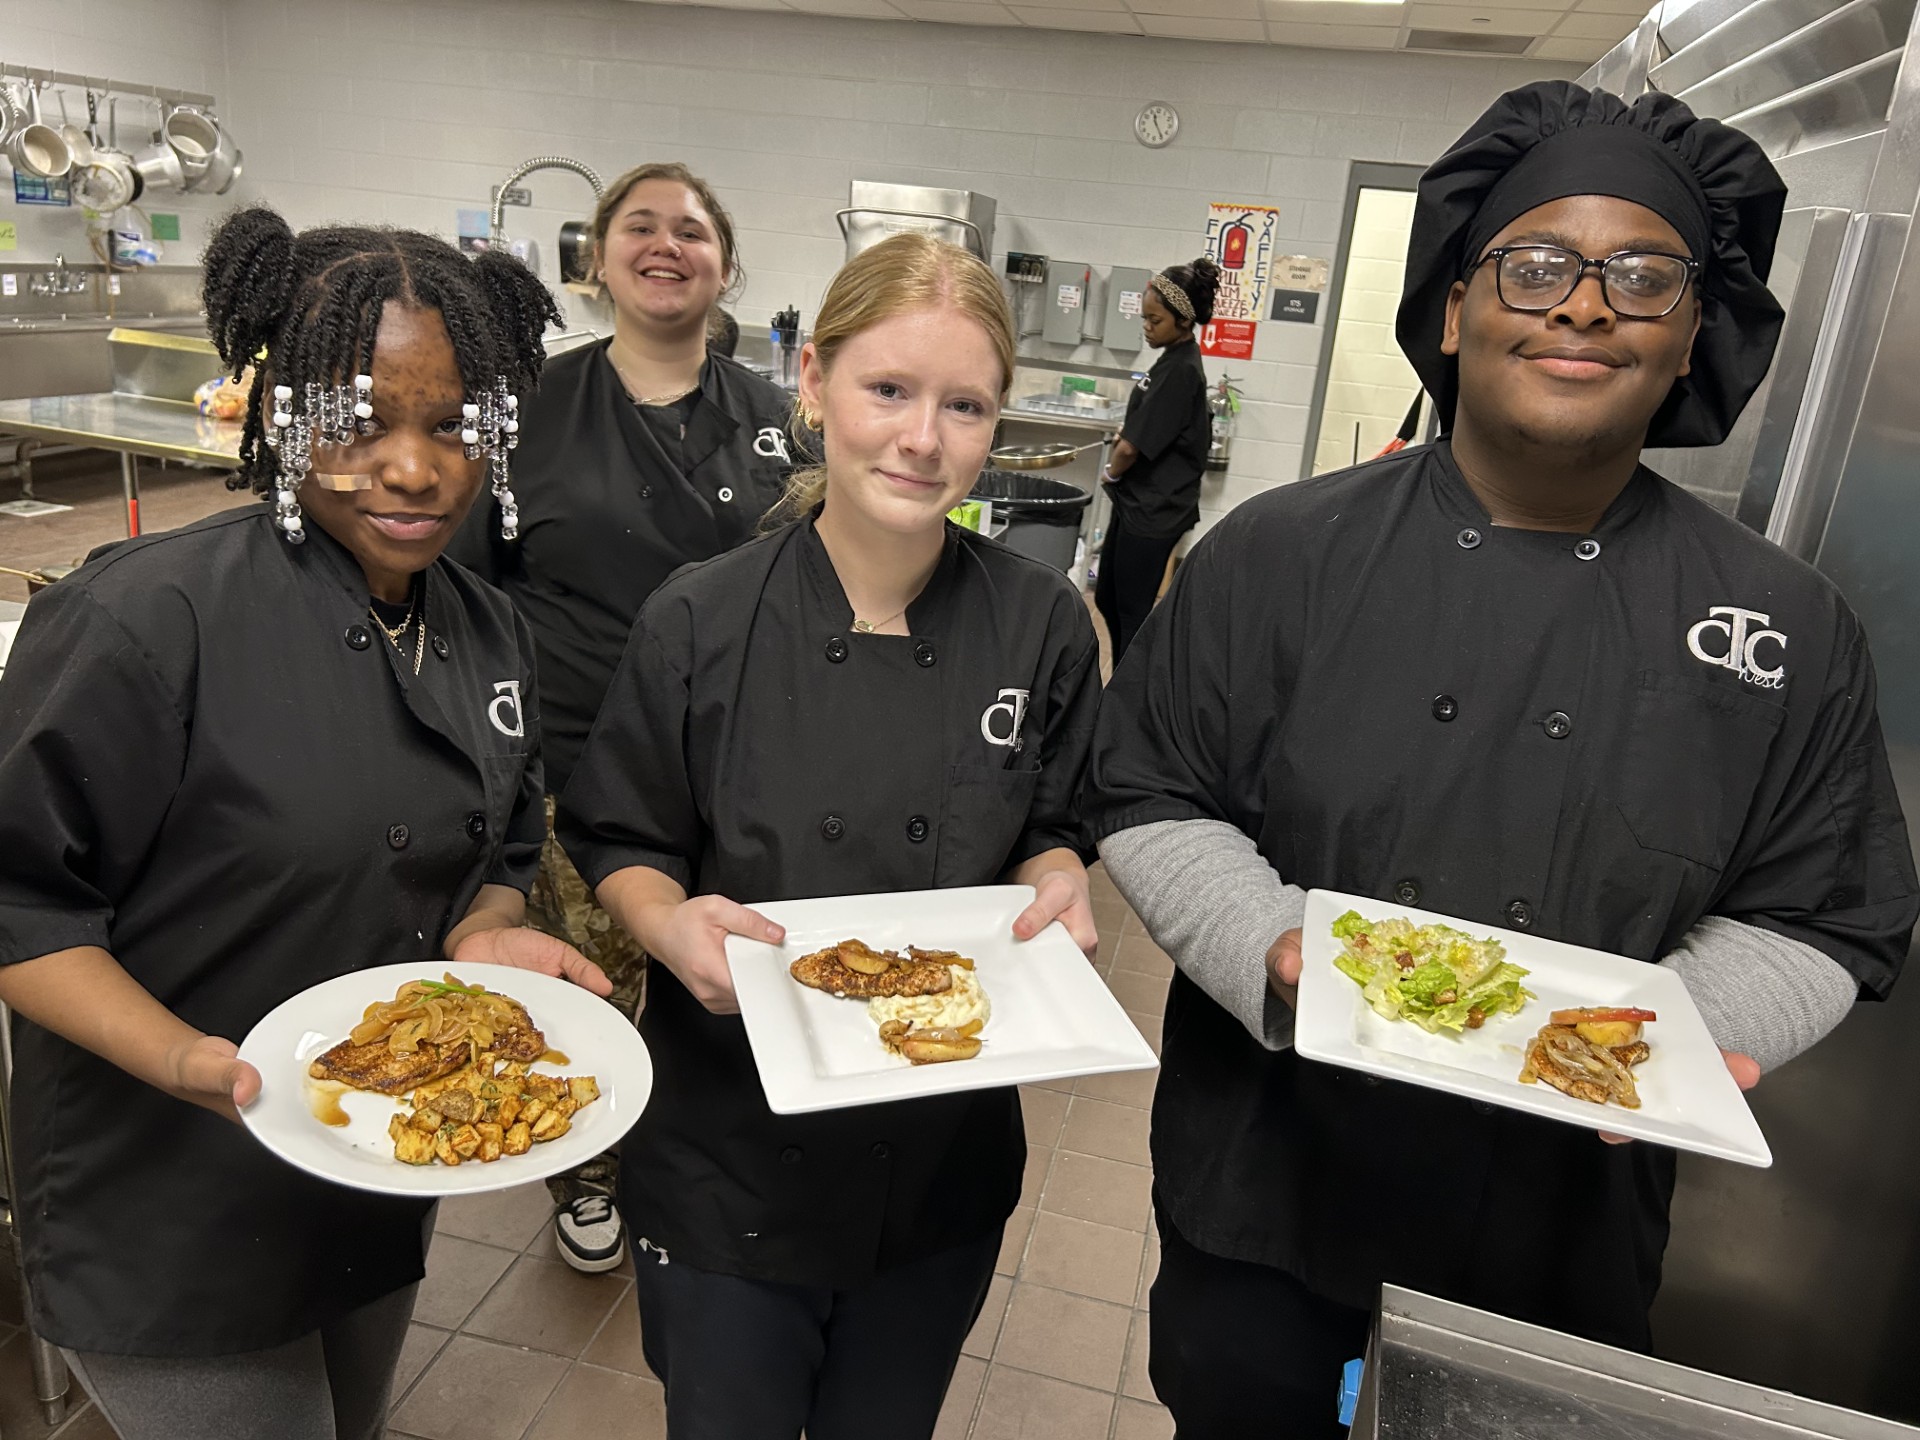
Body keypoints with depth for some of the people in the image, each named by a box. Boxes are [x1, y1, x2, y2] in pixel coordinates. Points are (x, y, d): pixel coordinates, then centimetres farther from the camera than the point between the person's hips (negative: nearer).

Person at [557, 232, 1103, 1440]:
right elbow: (621, 843, -3)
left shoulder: (1043, 626, -10)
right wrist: (670, 921, -23)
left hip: (947, 1159, 2)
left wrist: (1055, 880, -18)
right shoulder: (701, 623, -14)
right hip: (730, 1155, -1)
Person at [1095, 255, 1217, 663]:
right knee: (1107, 598, 18)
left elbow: (1133, 446, -20)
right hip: (1138, 503, 10)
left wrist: (1112, 472, -2)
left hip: (1154, 511, -10)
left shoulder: (1181, 371, -19)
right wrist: (1122, 440, 1)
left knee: (1131, 613, 0)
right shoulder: (1174, 361, 10)